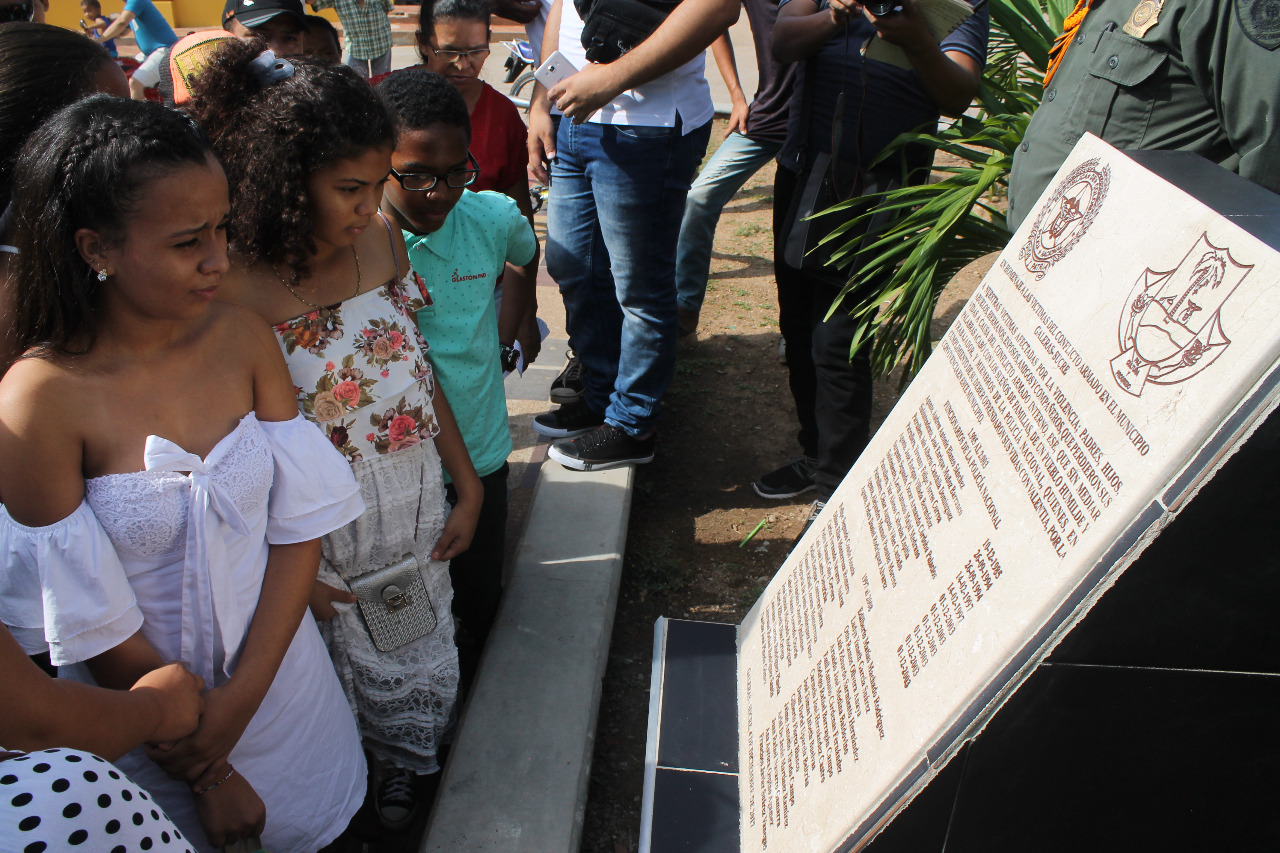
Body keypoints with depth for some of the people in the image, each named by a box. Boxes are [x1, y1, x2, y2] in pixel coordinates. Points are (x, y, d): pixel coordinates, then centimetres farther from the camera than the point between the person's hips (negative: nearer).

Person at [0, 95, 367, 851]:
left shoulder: (244, 338, -11)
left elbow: (300, 527, -9)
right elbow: (92, 626, -17)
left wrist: (242, 697, -15)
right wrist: (204, 775, -9)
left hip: (280, 669, 4)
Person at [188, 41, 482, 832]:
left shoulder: (384, 241, -8)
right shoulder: (237, 291, -25)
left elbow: (421, 371, 2)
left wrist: (468, 489, 5)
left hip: (418, 493, 5)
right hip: (326, 523, -5)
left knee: (423, 637, 25)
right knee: (360, 652, 21)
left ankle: (413, 759, 57)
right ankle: (391, 766, 53)